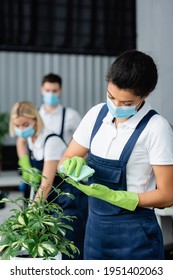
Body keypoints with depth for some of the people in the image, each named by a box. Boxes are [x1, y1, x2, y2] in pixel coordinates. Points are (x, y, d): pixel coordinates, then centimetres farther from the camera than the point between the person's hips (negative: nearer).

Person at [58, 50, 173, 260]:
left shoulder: (155, 128, -14)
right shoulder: (97, 114, 1)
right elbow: (64, 162, 9)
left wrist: (111, 195, -20)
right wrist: (74, 164, -14)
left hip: (135, 234, -5)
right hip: (95, 226, 5)